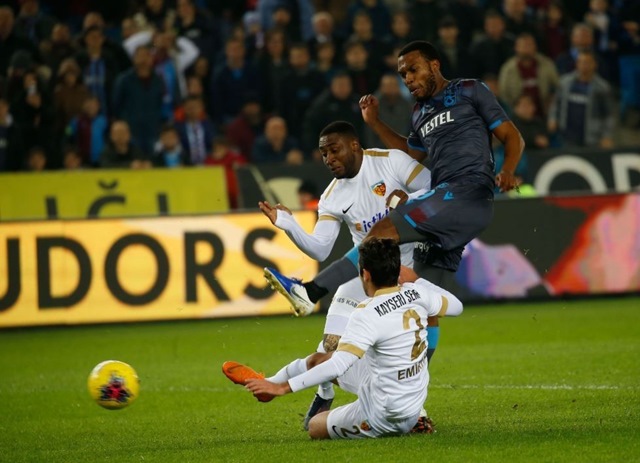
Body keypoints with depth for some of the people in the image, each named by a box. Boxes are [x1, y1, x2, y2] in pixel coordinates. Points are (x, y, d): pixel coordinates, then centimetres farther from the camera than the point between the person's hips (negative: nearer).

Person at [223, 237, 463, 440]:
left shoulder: (368, 315, -28)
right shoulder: (415, 292, -7)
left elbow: (336, 368, -33)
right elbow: (455, 306, 13)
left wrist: (283, 387, -29)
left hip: (384, 415, -8)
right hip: (414, 400, 8)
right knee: (318, 359, 23)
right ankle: (268, 383, 44)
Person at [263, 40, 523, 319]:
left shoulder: (469, 91, 5)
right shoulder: (420, 112, 26)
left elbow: (513, 138, 2)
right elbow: (411, 155, 41)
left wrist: (506, 172, -17)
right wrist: (375, 123, 29)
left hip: (469, 191, -8)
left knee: (385, 230, -22)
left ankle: (310, 293, -30)